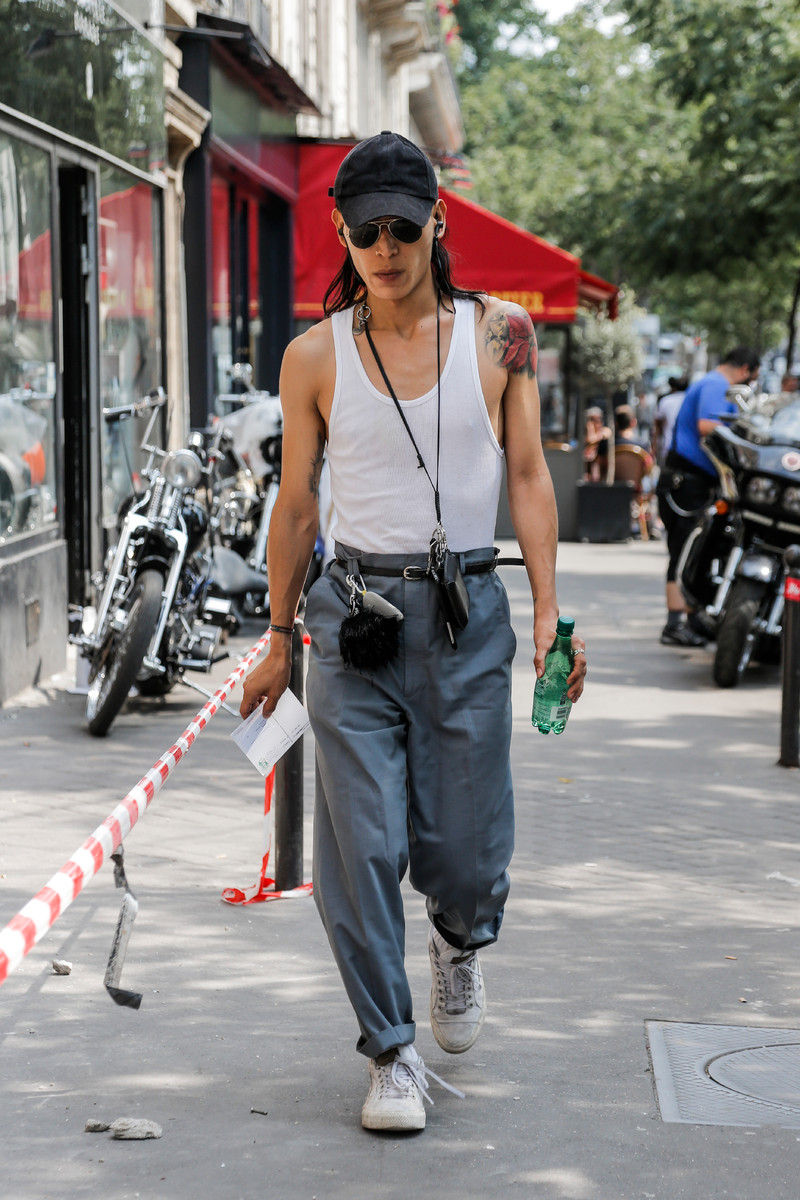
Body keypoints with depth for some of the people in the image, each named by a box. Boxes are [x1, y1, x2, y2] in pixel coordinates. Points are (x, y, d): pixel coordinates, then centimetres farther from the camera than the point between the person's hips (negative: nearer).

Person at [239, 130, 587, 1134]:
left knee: (466, 851, 3)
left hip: (467, 611, 0)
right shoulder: (315, 357, 2)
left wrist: (549, 611, -4)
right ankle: (392, 1053, 12)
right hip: (353, 616, 0)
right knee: (361, 847, -3)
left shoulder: (499, 333, 2)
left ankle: (459, 940, 39)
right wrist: (277, 643, 11)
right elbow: (295, 502, 9)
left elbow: (527, 475, 4)